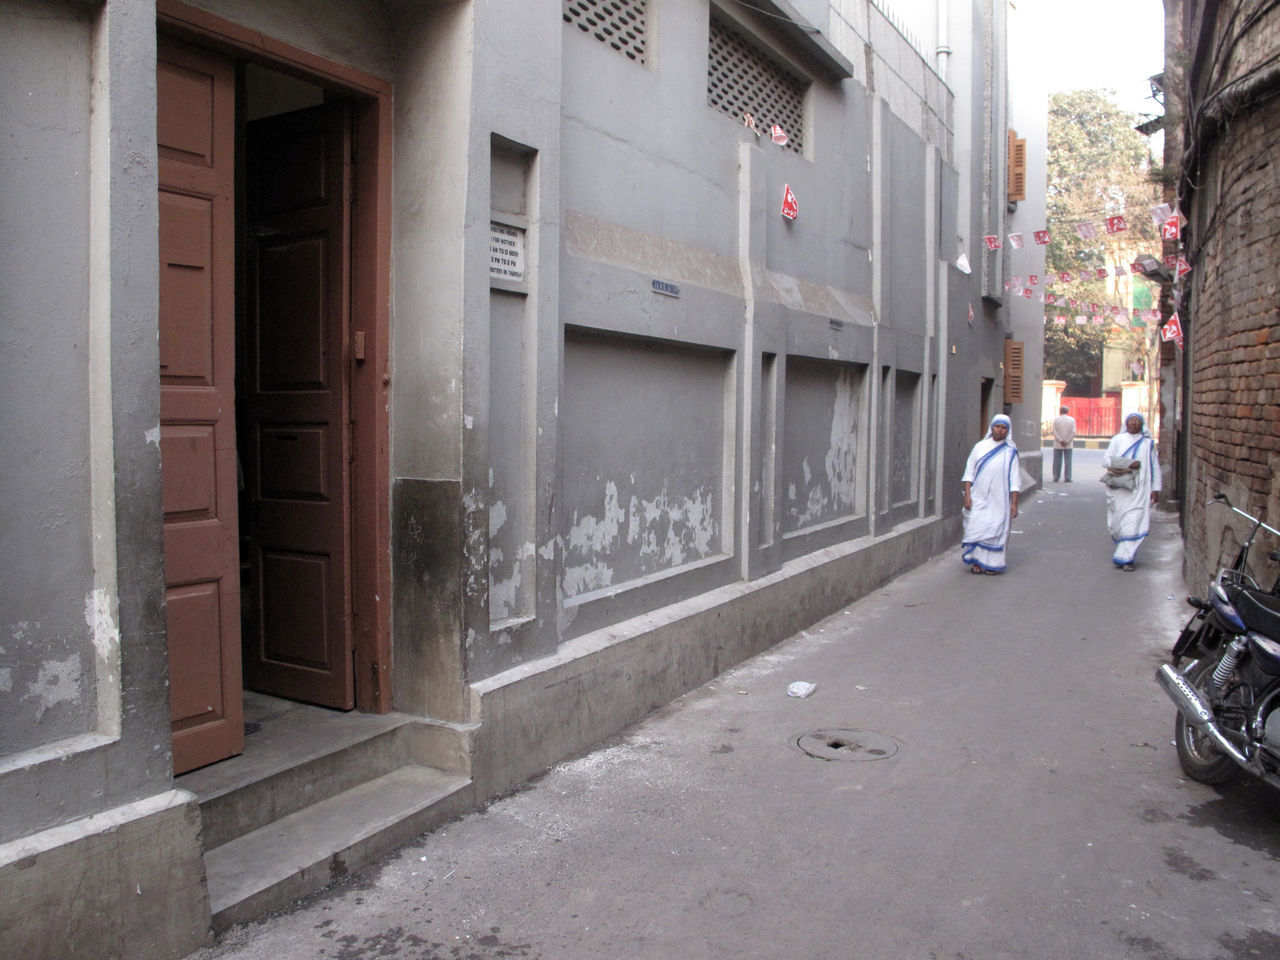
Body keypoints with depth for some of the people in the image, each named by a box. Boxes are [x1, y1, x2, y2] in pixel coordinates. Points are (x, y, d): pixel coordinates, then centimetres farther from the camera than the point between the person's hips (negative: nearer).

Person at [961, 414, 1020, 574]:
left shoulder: (1010, 451, 4)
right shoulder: (980, 446, 6)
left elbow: (1014, 480, 2)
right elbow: (969, 472, 5)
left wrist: (1014, 503, -4)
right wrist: (967, 495, -5)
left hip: (999, 500, 0)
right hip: (978, 498, 1)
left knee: (995, 531, -1)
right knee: (976, 529, -5)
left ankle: (992, 563, 8)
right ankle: (977, 562, 6)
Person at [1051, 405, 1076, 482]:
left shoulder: (1056, 419, -2)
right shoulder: (1072, 420, -1)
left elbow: (1054, 431, -8)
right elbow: (1073, 432, -6)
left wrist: (1060, 440, -8)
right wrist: (1067, 441, -5)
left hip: (1058, 445, 0)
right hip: (1068, 445, 0)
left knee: (1057, 461, 4)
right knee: (1068, 461, 3)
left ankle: (1056, 477, 4)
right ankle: (1068, 478, 0)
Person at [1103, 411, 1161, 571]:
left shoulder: (1148, 443, 10)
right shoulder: (1117, 440, 10)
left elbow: (1155, 467, 11)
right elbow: (1106, 460, 2)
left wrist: (1155, 489, 4)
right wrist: (1128, 465, -11)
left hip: (1139, 490, -1)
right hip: (1119, 489, 1)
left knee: (1134, 523, -11)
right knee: (1119, 522, 4)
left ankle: (1125, 558, -12)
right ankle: (1127, 554, 23)